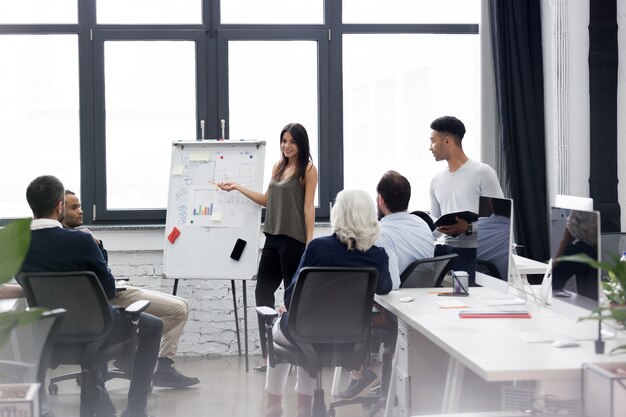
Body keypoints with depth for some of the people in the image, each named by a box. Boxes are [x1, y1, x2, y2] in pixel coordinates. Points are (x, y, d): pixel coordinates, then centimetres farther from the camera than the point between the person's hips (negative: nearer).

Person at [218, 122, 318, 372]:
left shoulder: (308, 169, -5)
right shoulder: (278, 167, 14)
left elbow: (309, 206, -9)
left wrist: (309, 242, -14)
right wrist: (237, 187, 18)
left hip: (294, 240, -7)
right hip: (273, 238, 7)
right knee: (263, 292, 5)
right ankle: (270, 355, 12)